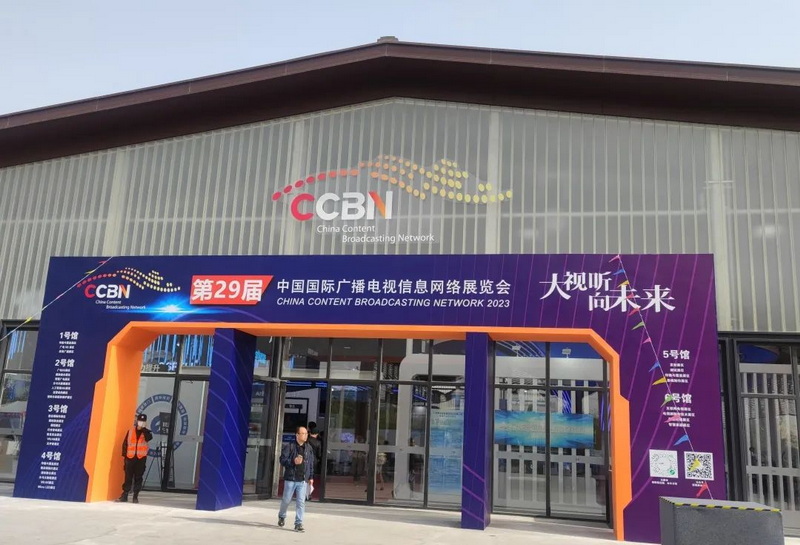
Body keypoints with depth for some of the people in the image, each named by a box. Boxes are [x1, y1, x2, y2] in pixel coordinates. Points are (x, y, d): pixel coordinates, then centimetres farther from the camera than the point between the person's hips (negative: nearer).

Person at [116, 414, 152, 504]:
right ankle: (124, 495, 10)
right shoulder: (131, 431, 6)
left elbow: (148, 438, -18)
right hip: (130, 457, 1)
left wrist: (143, 429, -17)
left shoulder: (146, 432, 5)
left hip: (141, 458, 0)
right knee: (128, 477, 3)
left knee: (138, 478, 2)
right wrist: (124, 455, 1)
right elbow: (125, 443, 7)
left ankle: (135, 496, 7)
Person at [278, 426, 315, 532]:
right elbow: (283, 460, -9)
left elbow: (311, 463, 14)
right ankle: (281, 516, 38)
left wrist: (311, 477, 13)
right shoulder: (289, 447, -6)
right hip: (290, 479, -2)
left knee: (301, 502, -4)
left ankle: (298, 523, 2)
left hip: (303, 480, 2)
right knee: (286, 500, 10)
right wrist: (293, 461, -25)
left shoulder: (309, 448, 7)